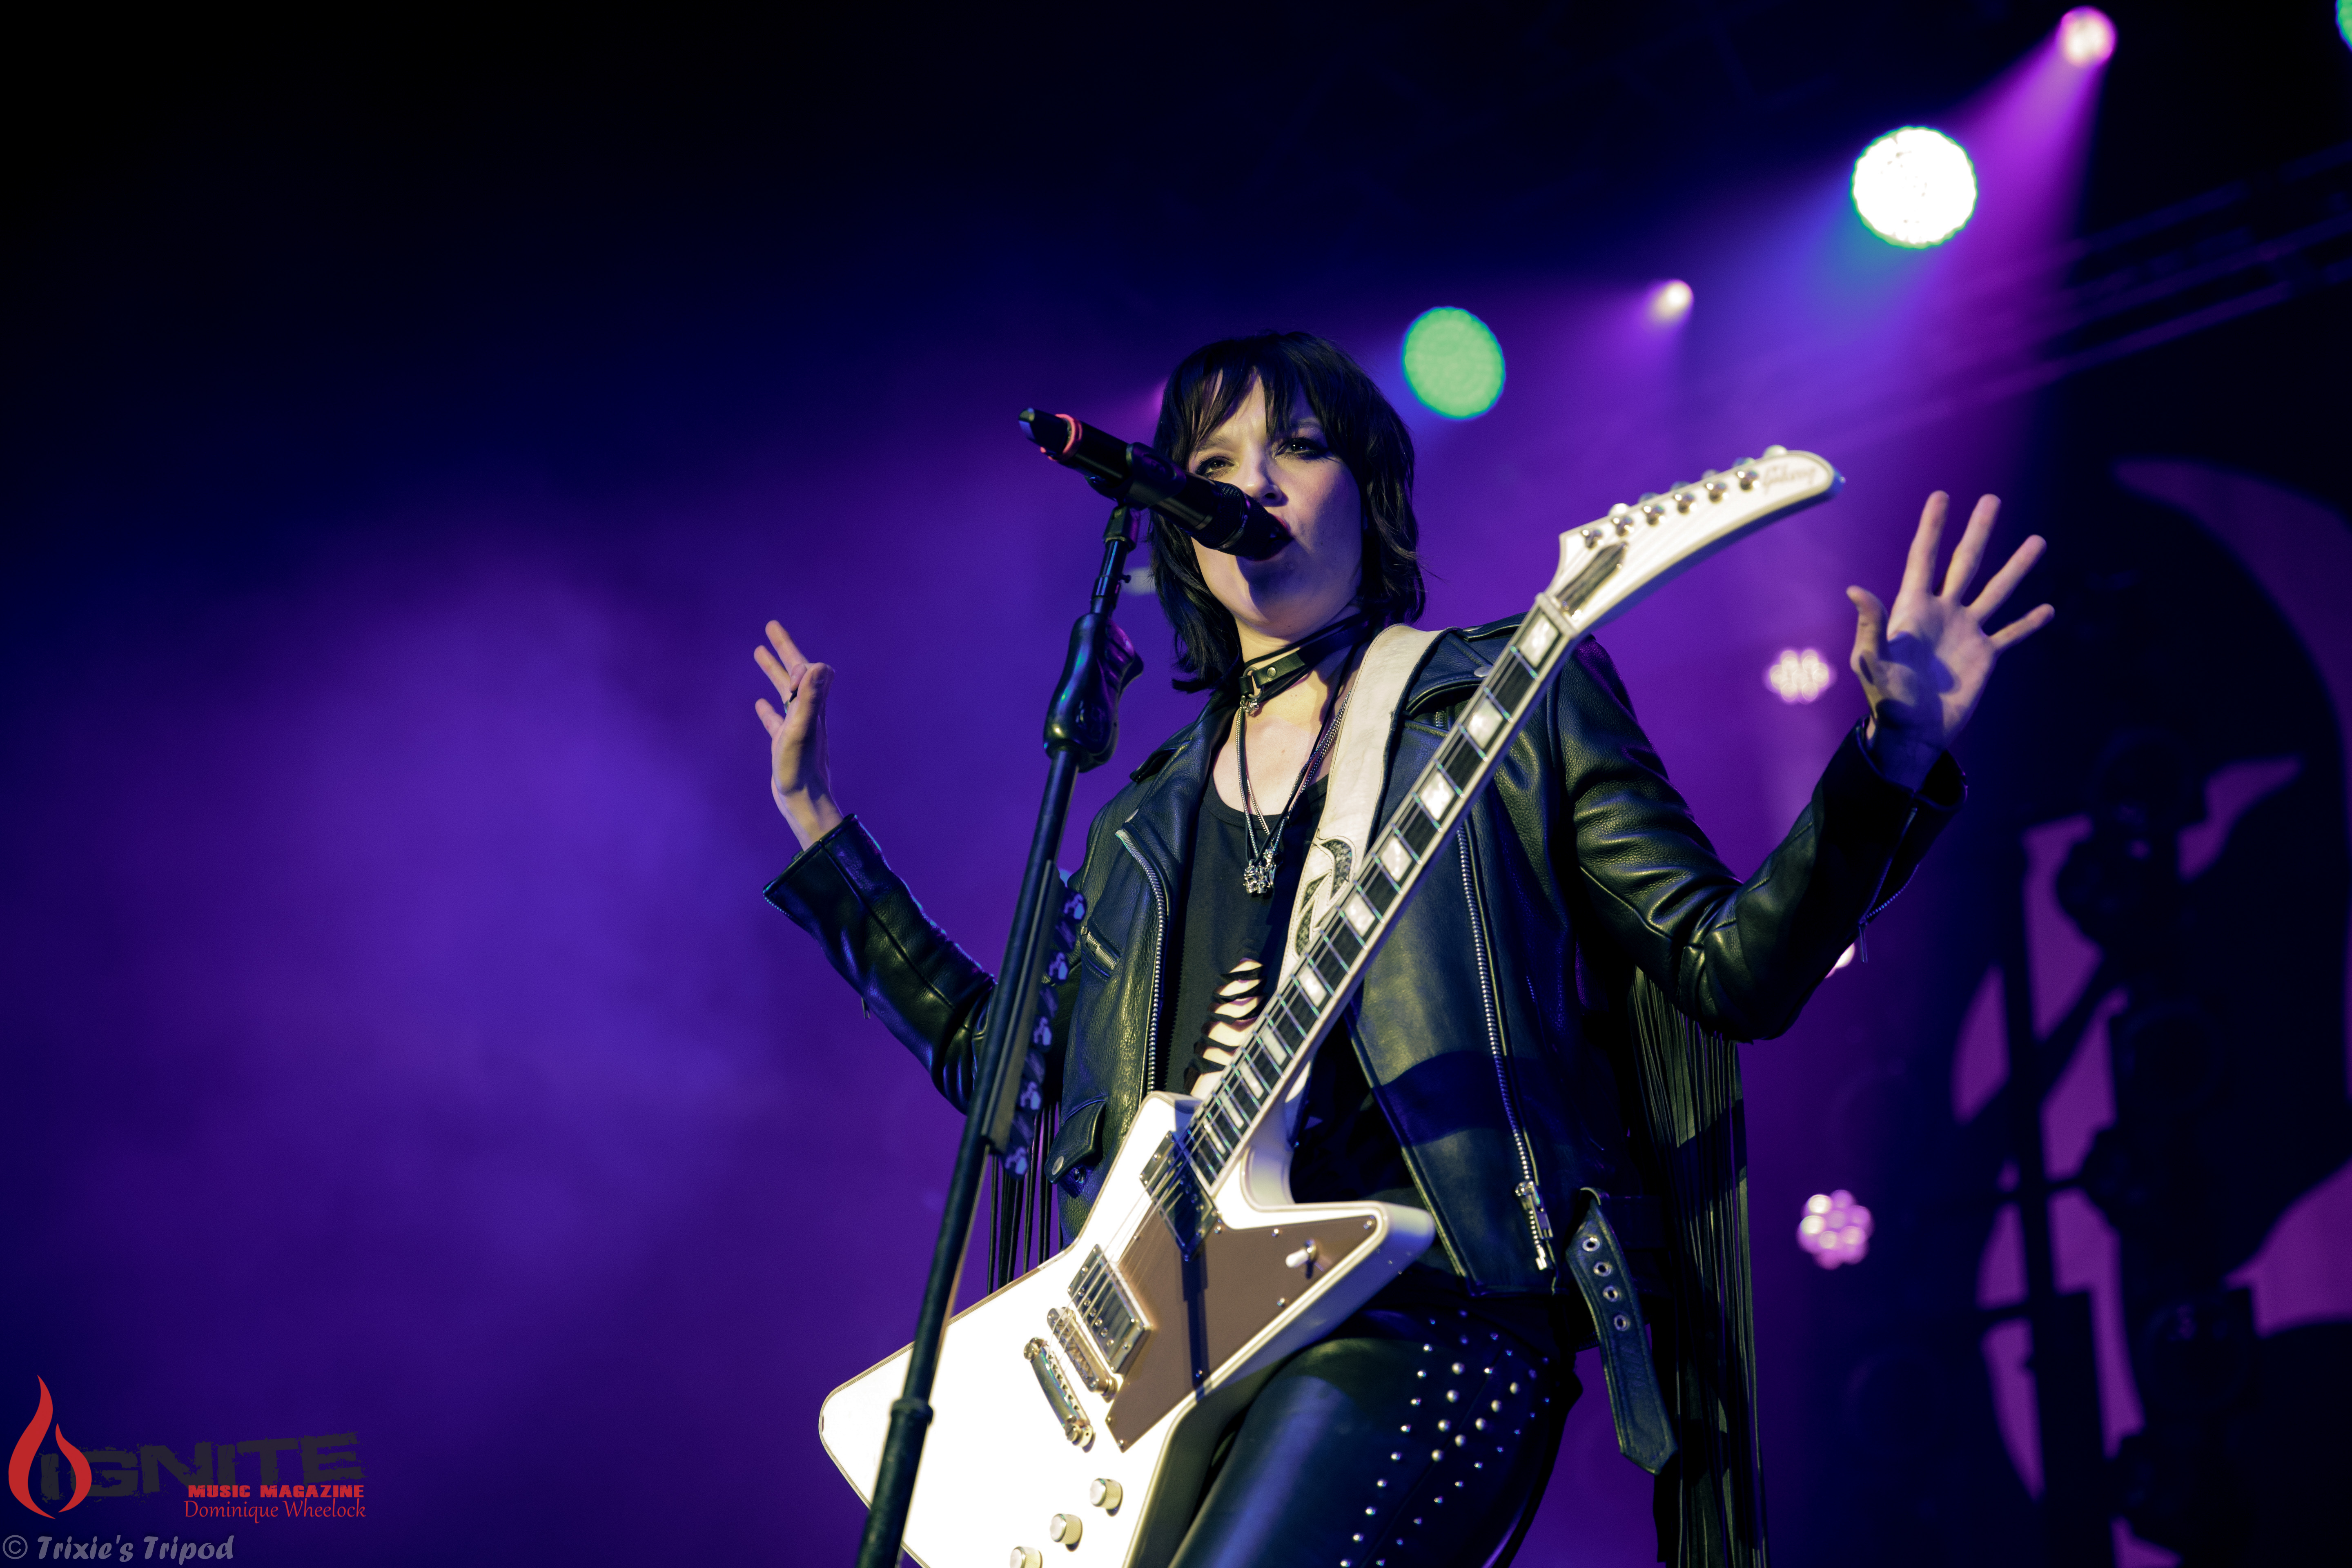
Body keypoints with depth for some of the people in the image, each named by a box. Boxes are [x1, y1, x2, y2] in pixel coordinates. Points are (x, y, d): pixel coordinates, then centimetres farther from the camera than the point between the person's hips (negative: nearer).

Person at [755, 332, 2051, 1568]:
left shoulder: (1508, 703, 9)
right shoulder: (1151, 818, 23)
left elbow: (1736, 973, 3)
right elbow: (1004, 1063, 24)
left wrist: (1894, 756, -13)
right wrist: (818, 825, 27)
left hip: (1413, 1301, -5)